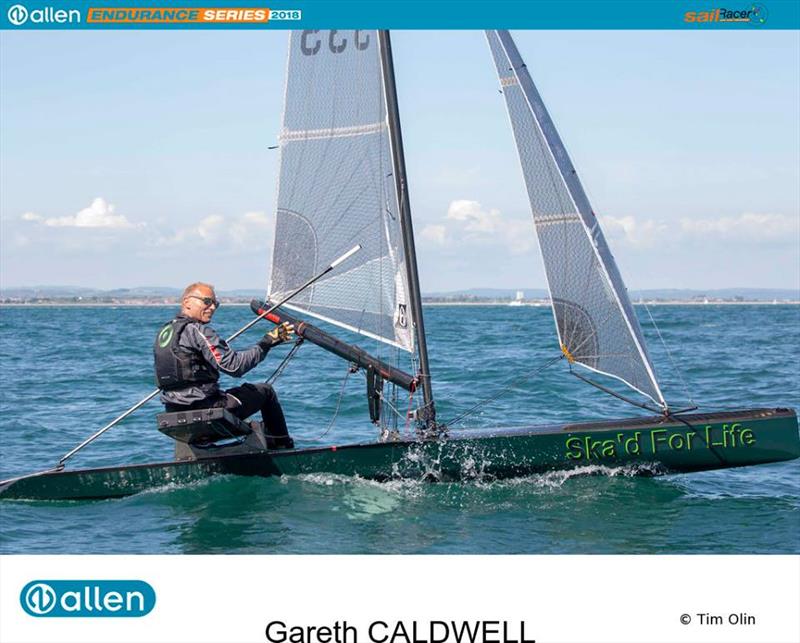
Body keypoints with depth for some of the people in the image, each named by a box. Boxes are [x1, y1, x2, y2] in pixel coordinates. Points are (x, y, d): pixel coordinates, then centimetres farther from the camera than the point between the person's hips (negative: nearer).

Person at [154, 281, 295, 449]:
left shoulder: (163, 332, 11)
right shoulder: (198, 331, -15)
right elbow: (234, 366, -21)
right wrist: (265, 344, -14)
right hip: (205, 413, -8)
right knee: (266, 391, 8)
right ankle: (283, 447, 19)